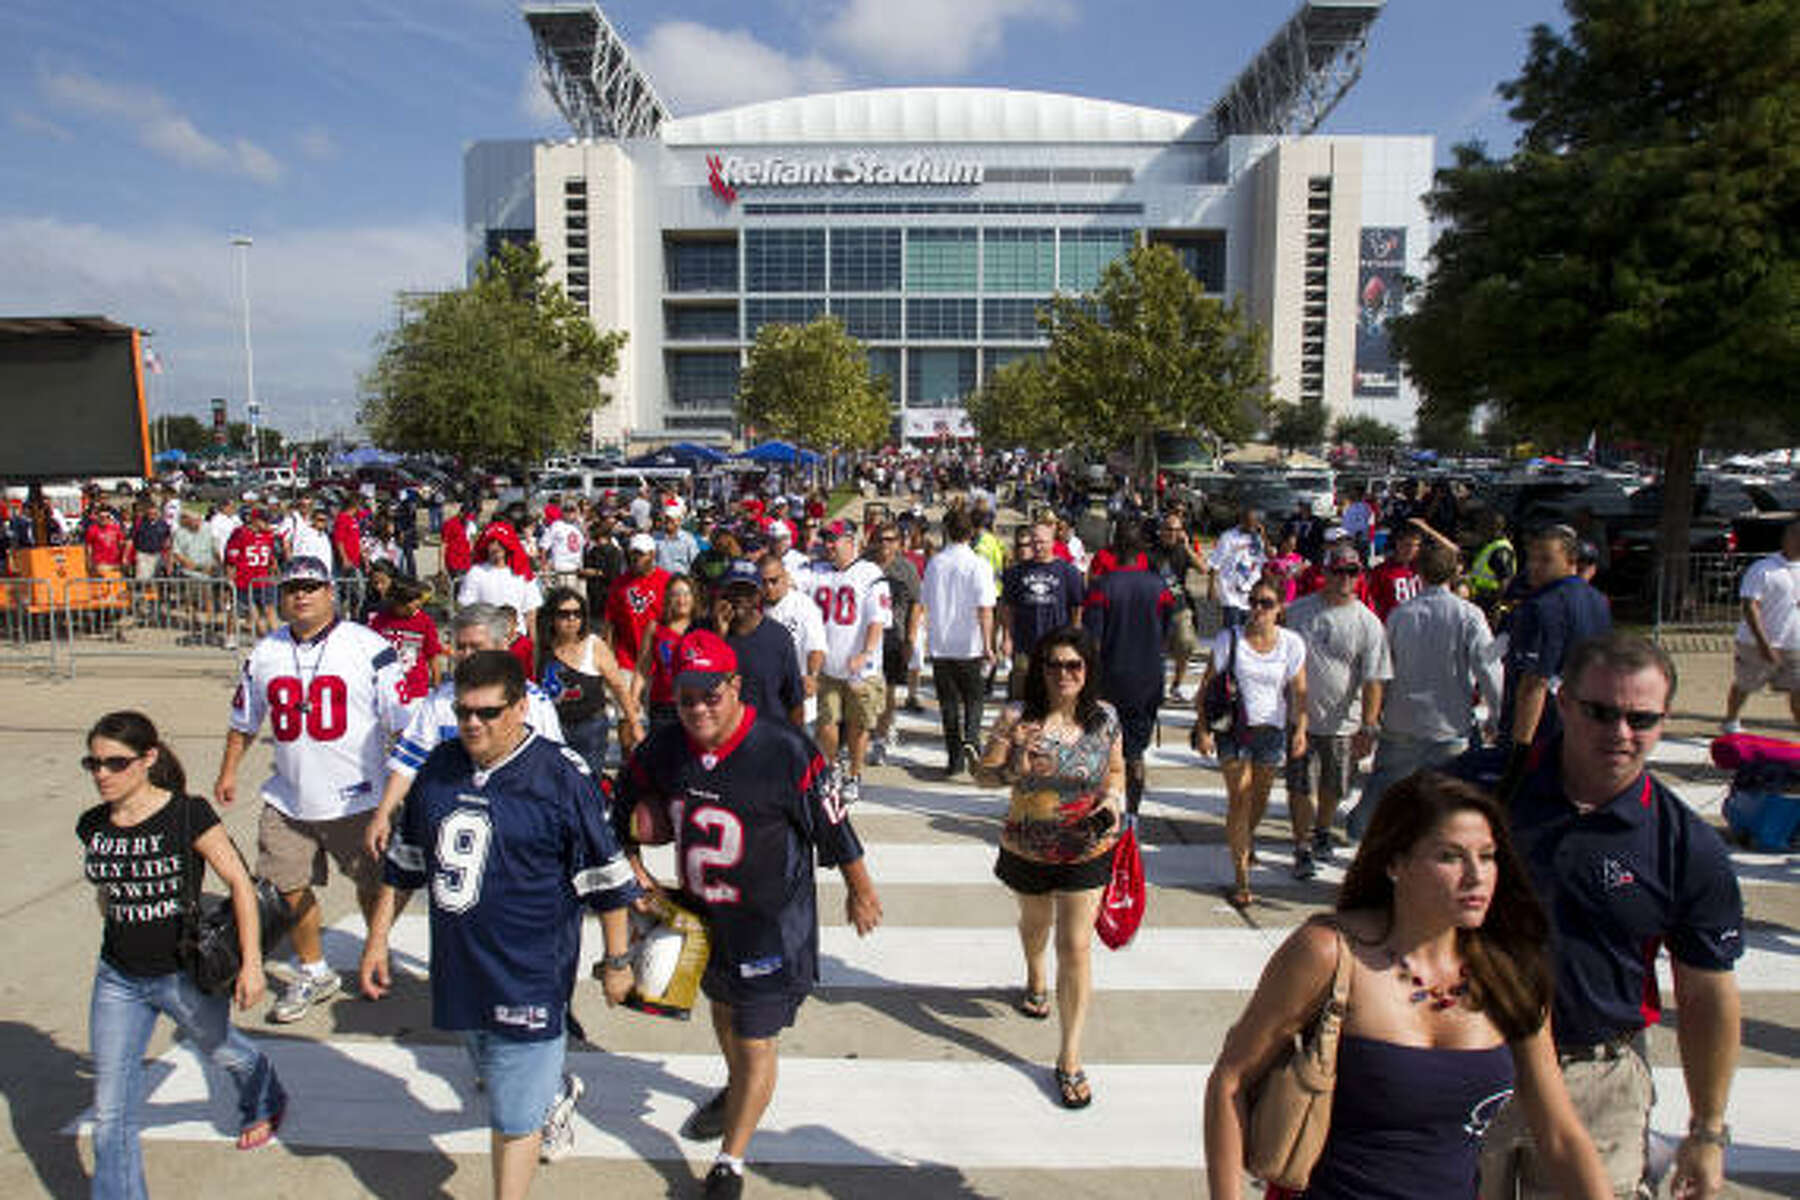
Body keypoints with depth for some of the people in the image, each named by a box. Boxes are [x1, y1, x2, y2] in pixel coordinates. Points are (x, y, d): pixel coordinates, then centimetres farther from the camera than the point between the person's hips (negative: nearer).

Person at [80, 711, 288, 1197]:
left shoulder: (188, 815, -19)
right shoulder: (92, 826, -4)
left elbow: (240, 883, -16)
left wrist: (251, 963, -17)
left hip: (187, 977, -3)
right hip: (118, 980, 4)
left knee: (221, 1051, 24)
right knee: (110, 1110, 2)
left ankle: (265, 1103, 55)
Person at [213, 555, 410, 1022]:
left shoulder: (369, 647, -9)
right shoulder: (264, 654, 6)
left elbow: (402, 722, -8)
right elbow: (244, 720, 21)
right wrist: (228, 772, 21)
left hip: (357, 798, -4)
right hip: (287, 801, 4)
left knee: (373, 887, 8)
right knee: (290, 888, 10)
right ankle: (313, 974, 31)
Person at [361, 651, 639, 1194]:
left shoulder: (562, 775, -15)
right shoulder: (440, 765, 3)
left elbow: (606, 878, -9)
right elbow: (404, 859, 15)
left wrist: (617, 960, -6)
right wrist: (378, 938, 15)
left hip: (530, 971, -6)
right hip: (458, 964, 7)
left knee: (513, 1113, -1)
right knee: (497, 1081, 27)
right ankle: (558, 1094, 57)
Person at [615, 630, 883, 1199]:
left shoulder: (785, 751, -26)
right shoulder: (661, 750, -10)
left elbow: (833, 826, -13)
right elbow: (625, 815, 10)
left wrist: (859, 891, -2)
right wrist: (634, 872, 2)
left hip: (772, 925, -6)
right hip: (701, 915, 6)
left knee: (756, 1045, 2)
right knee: (722, 1008, 30)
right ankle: (737, 1091, 60)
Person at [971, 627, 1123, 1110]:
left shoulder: (1105, 718, -9)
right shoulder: (1017, 718, -15)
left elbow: (1116, 768, 8)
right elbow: (982, 773, -10)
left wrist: (1114, 800, -12)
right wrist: (1016, 768, -30)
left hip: (1086, 852, -1)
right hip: (1027, 849, 1)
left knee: (1075, 948, -2)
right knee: (1035, 922, 27)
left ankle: (1070, 1057, 11)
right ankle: (1035, 978, 61)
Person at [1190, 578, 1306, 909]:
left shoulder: (1292, 644, -1)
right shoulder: (1229, 639, -6)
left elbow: (1299, 692, 2)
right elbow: (1207, 687, -3)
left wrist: (1300, 729, -10)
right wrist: (1202, 729, -8)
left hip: (1272, 729, 2)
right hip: (1233, 728, -2)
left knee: (1260, 798, 16)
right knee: (1239, 799, -6)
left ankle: (1245, 837, 49)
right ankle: (1241, 878, -1)